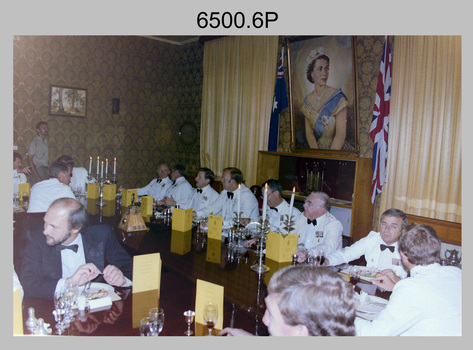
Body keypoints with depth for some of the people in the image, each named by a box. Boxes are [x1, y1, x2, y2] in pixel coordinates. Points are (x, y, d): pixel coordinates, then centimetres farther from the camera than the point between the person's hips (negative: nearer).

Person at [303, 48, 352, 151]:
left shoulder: (337, 97, -5)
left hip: (337, 151, -3)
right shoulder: (307, 101, 6)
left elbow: (341, 135, -10)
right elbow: (308, 132, 1)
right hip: (316, 148, 3)